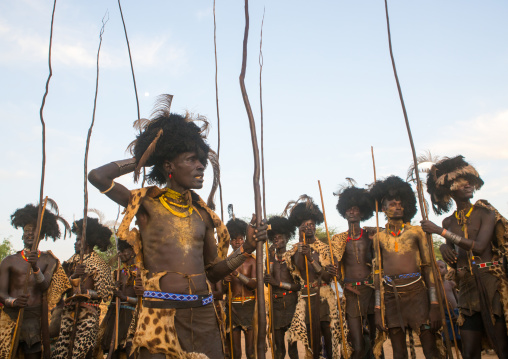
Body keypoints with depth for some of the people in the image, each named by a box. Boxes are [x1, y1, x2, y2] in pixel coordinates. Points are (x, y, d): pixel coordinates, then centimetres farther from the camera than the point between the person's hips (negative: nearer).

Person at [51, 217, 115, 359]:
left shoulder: (99, 264, -3)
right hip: (68, 311, 5)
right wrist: (73, 276, -11)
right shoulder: (72, 260, 15)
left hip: (88, 313, -5)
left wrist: (87, 292, -17)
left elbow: (106, 293, -6)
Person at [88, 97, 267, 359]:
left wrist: (246, 249, 0)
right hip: (160, 314, -4)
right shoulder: (146, 204, 0)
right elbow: (97, 177, -13)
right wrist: (143, 158, 1)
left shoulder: (203, 214, 11)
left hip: (203, 316, 5)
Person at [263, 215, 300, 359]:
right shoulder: (271, 258, 12)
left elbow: (298, 285, -6)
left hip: (291, 304, -3)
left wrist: (278, 283, -15)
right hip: (275, 304, 4)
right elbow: (267, 283, 5)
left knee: (292, 345, -1)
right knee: (278, 346, 8)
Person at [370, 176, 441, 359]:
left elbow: (428, 267, 5)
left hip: (417, 292, -1)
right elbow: (377, 273, 10)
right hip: (391, 296, 2)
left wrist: (434, 306, -3)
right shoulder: (379, 237, 10)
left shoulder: (416, 231, 6)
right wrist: (377, 309, 4)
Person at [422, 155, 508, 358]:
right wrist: (445, 250, -8)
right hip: (467, 286, 4)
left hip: (492, 282, -4)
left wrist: (441, 232, -19)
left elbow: (479, 246, -18)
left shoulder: (485, 213, -1)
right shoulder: (449, 222, 10)